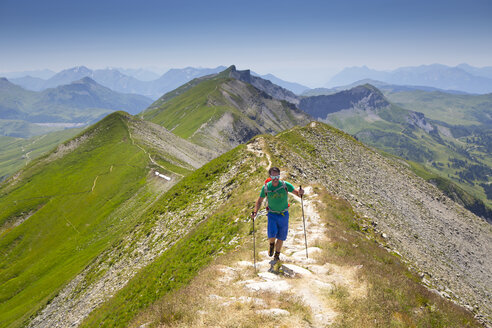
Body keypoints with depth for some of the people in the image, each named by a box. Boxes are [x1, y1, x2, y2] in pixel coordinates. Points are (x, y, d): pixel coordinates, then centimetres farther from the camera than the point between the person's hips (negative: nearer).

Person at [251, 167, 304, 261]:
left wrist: (300, 192, -32)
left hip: (284, 215, 1)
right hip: (272, 215, -1)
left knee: (281, 237, 8)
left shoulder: (285, 185, -13)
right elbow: (259, 201, 1)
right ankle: (272, 244, 20)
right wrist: (255, 212, -14)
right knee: (271, 236, -17)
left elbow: (296, 192, -8)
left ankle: (277, 255, 32)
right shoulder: (266, 187, -10)